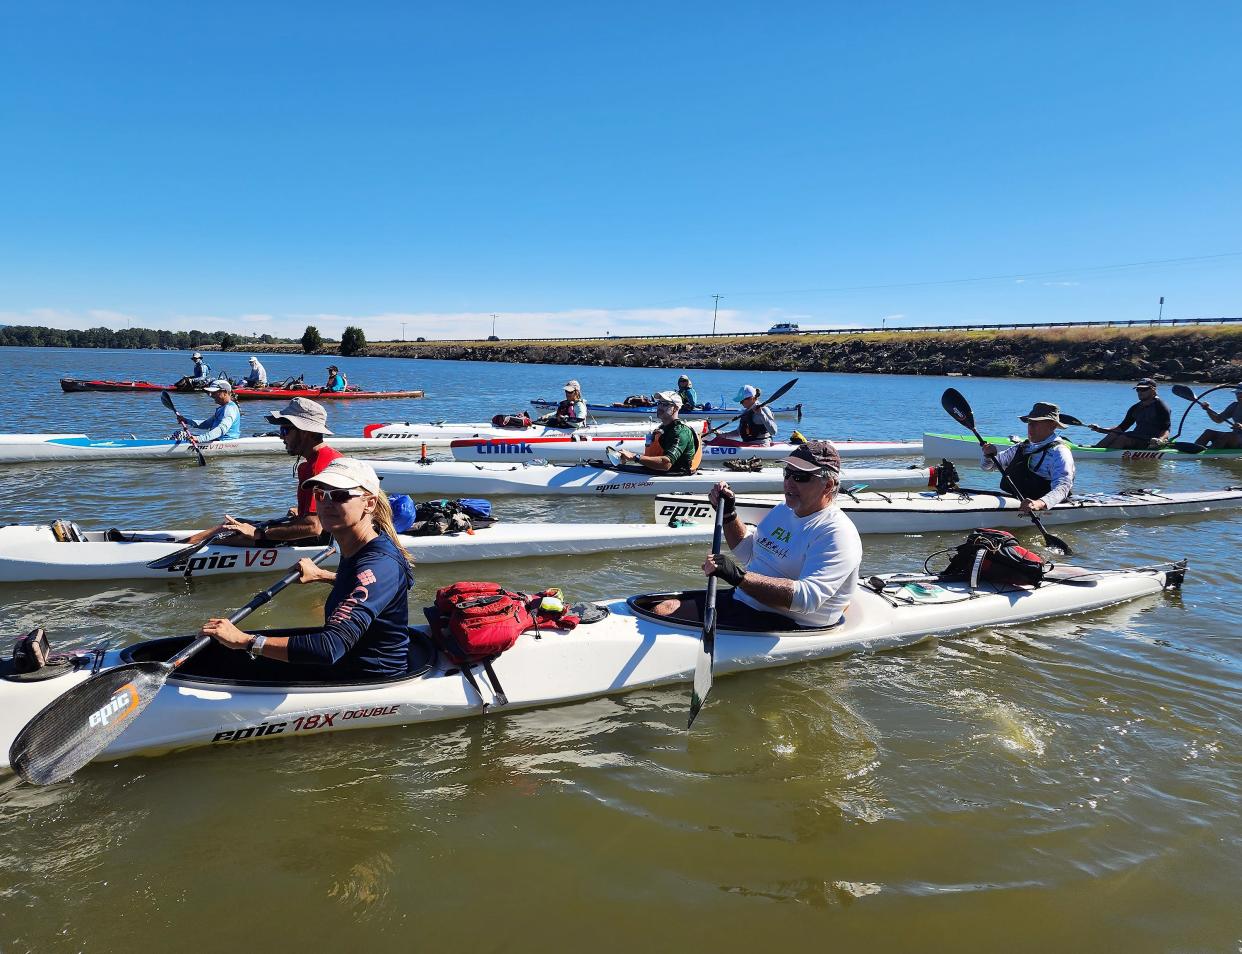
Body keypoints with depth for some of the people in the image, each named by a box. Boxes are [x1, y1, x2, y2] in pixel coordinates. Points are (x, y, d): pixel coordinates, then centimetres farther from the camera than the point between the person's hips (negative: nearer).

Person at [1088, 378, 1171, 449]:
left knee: (1123, 438, -29)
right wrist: (1101, 430, 3)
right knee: (1113, 435, -18)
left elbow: (1166, 430, -12)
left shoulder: (1160, 406, -4)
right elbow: (1122, 427, 16)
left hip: (1151, 443, -7)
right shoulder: (1135, 408, 16)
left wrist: (1160, 440, -34)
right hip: (1137, 438, 7)